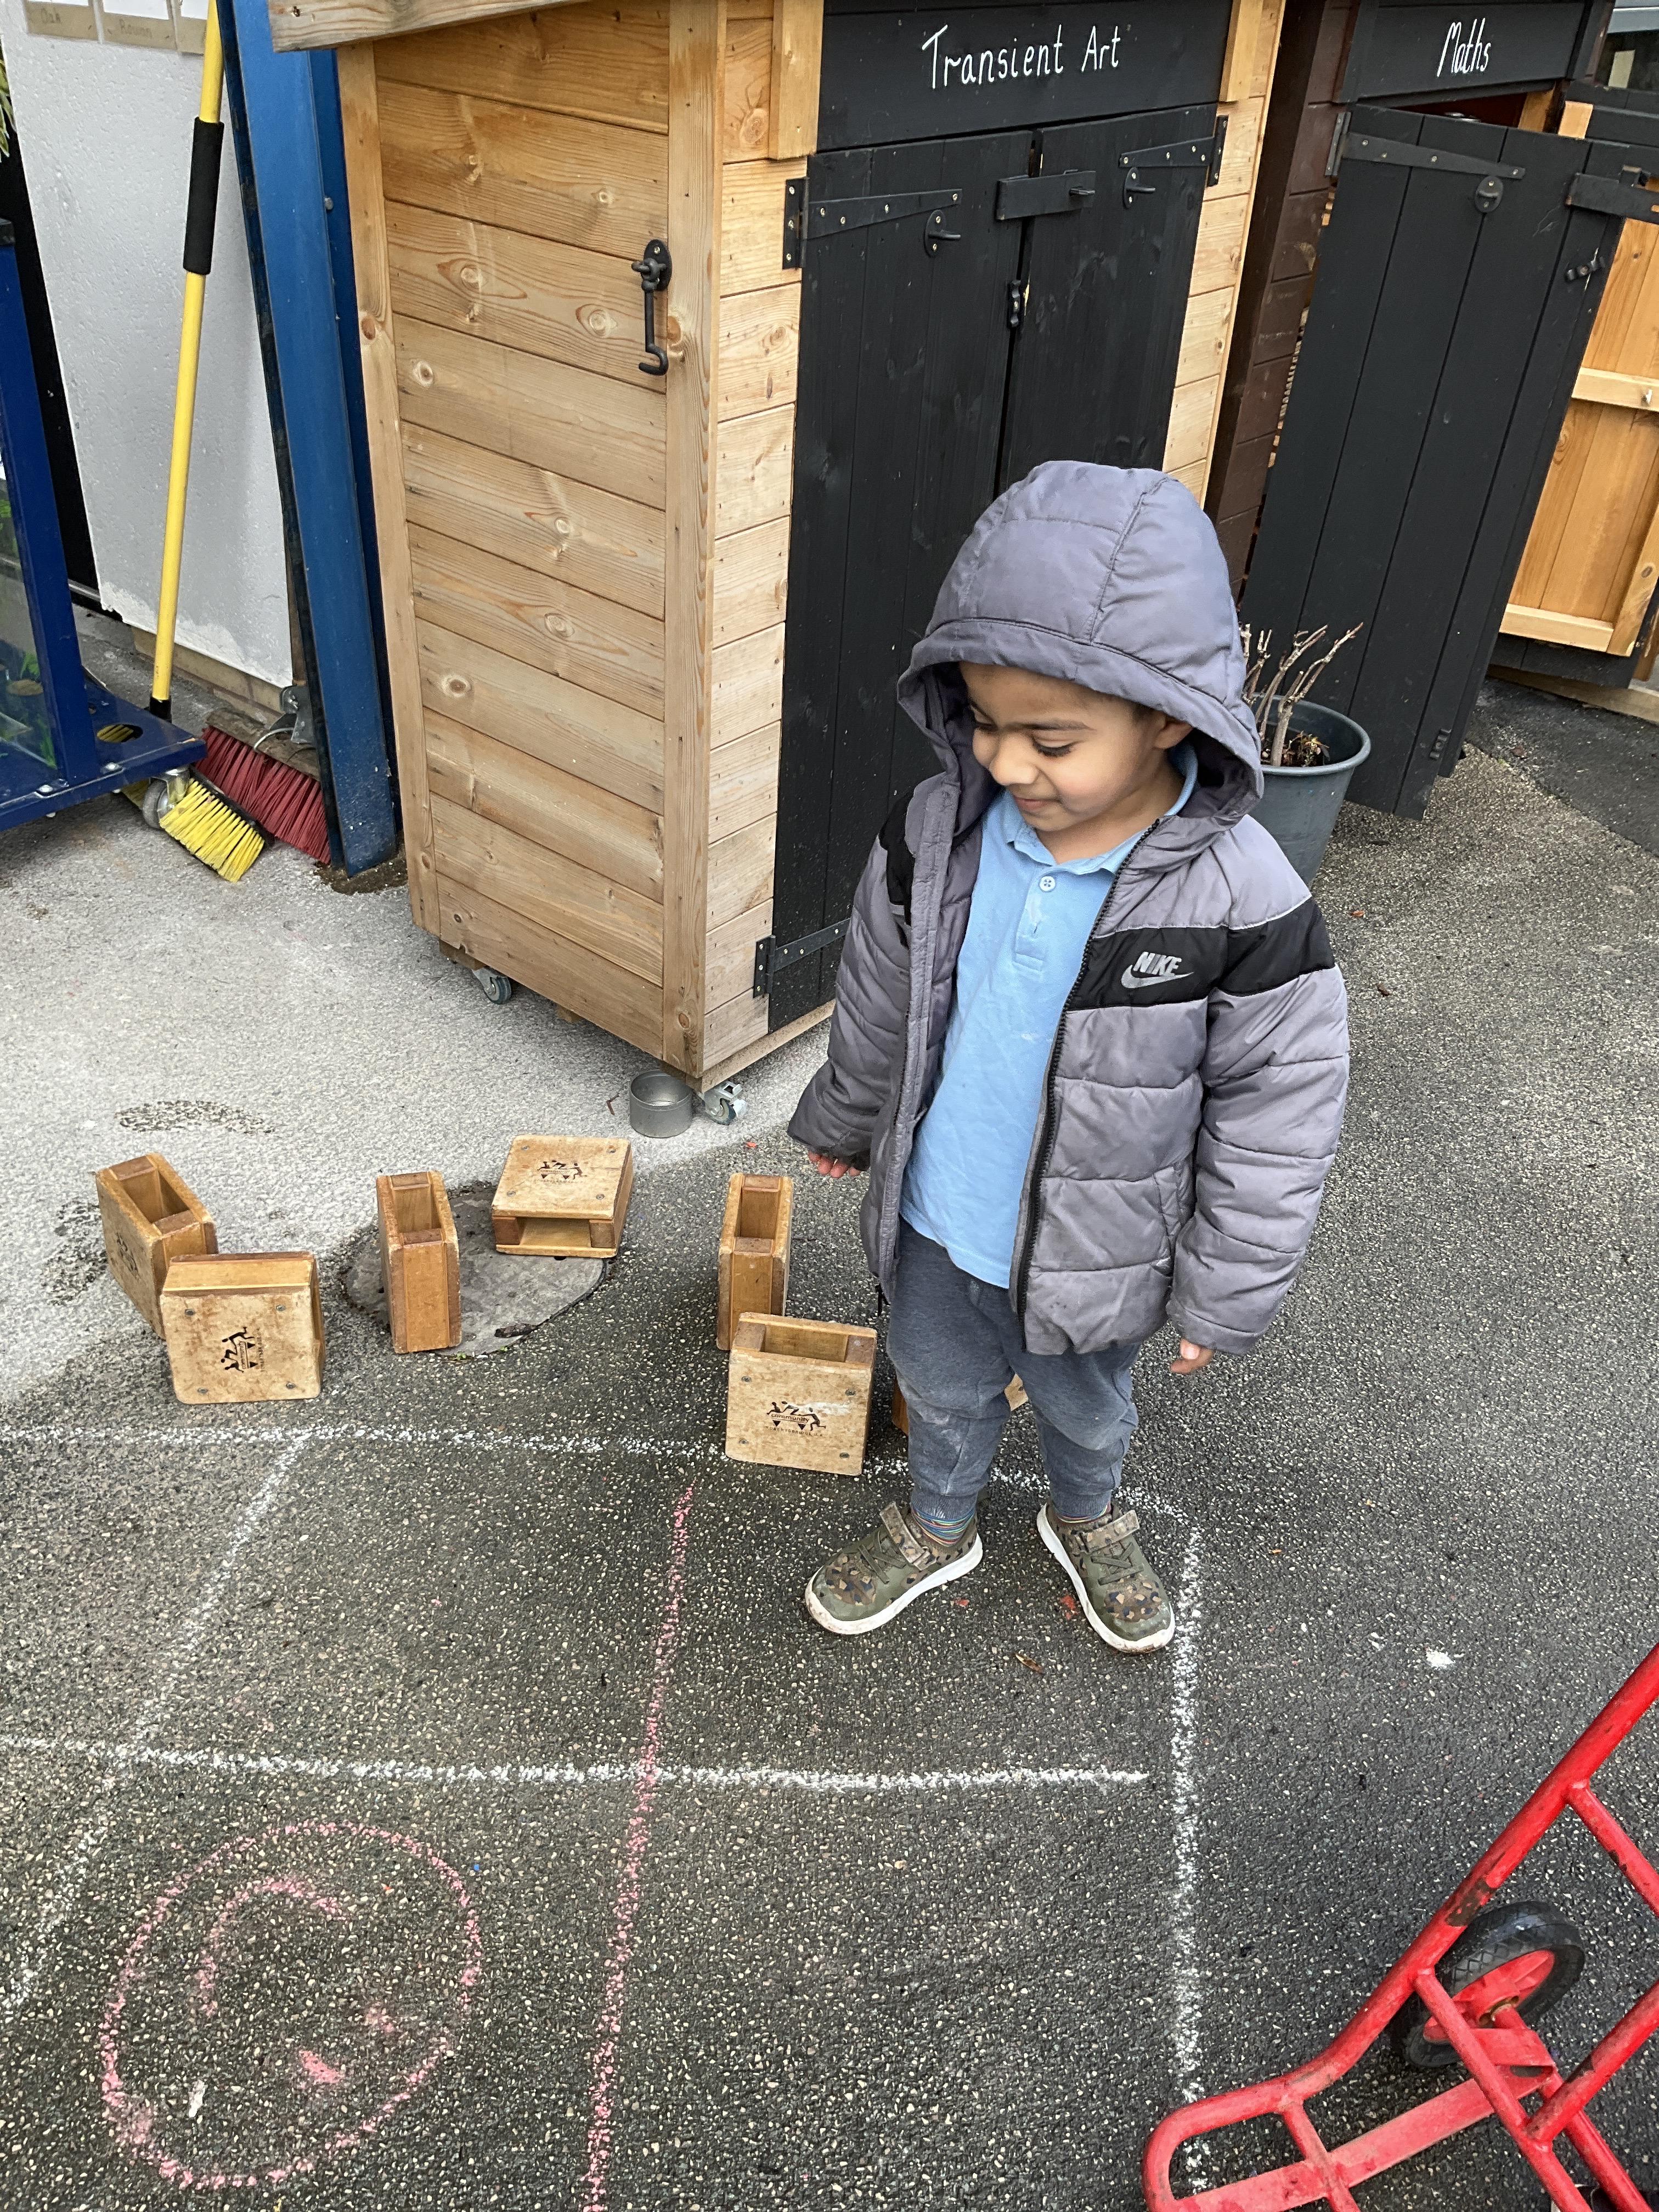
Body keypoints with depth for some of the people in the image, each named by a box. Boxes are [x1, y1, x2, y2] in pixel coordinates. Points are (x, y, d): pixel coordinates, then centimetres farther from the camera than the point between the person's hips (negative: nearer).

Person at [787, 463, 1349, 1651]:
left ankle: (1089, 1521, 60)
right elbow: (878, 1003, 0)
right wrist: (842, 1119, 15)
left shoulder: (1242, 905, -28)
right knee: (943, 1387, 27)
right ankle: (938, 1527, 58)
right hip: (934, 1223, 2)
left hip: (1094, 1252, -2)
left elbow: (1278, 1116, -17)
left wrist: (1226, 1292, -9)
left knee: (1085, 1407, 27)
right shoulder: (933, 833, -18)